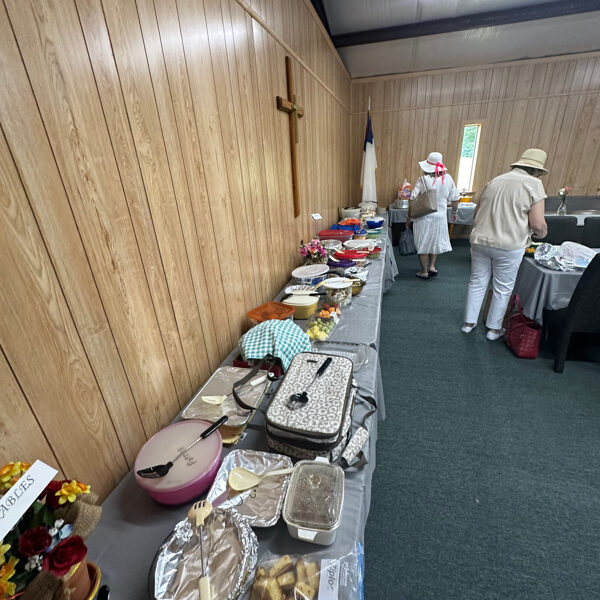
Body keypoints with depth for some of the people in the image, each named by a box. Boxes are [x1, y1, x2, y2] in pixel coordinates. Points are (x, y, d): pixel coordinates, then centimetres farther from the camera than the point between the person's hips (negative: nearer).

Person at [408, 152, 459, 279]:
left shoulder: (423, 179, -13)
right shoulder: (448, 178, -2)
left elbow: (413, 200, -16)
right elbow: (455, 199, 4)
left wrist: (409, 218, -6)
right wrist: (454, 212, 20)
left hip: (423, 217, -3)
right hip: (440, 216, 3)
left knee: (423, 244, 9)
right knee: (436, 241, 24)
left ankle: (424, 272, 17)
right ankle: (432, 266, 20)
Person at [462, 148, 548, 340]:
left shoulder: (494, 181, 11)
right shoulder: (533, 184, -5)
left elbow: (476, 212, 16)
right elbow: (538, 224, -10)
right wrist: (542, 233, 11)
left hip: (479, 240, 5)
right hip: (508, 245, -4)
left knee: (477, 283, 15)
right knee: (503, 289, 10)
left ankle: (469, 323, 24)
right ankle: (493, 329, 23)